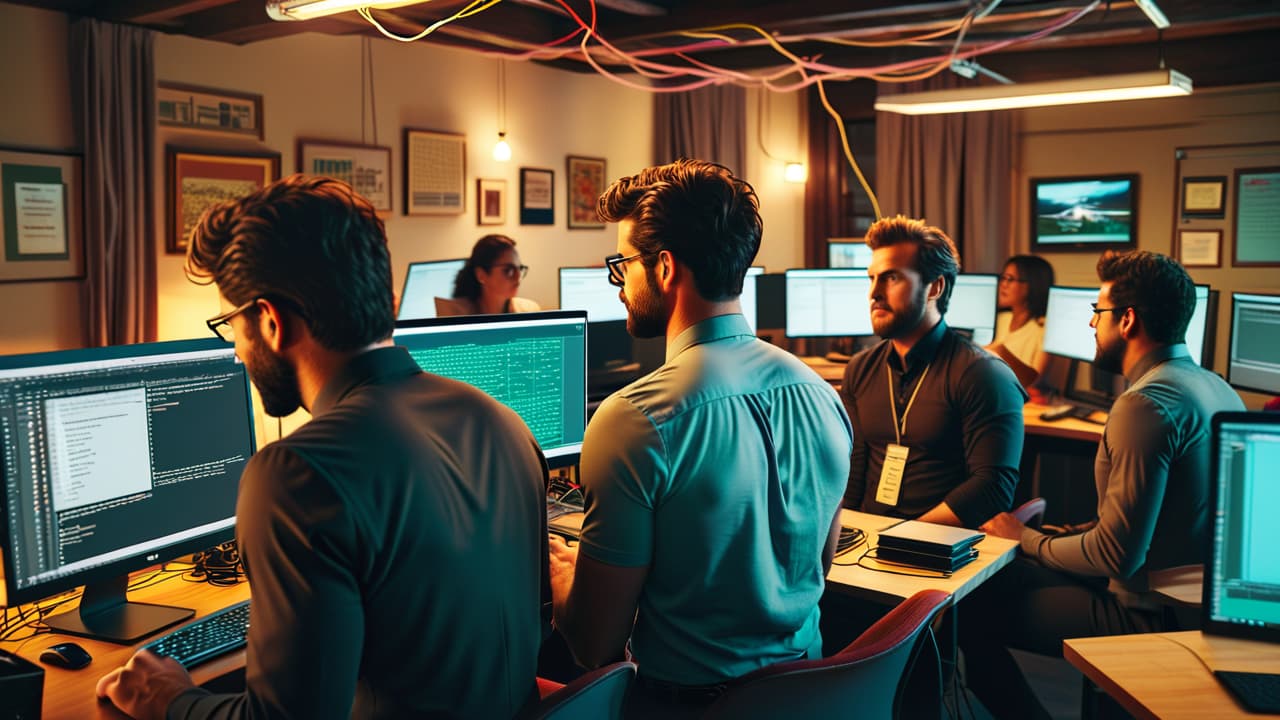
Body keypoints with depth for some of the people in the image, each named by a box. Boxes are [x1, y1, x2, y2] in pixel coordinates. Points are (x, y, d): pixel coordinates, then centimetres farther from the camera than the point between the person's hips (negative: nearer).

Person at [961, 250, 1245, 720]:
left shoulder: (1145, 405, -23)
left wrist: (1031, 542, -7)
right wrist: (1059, 535, 14)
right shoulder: (1217, 389, 7)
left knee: (969, 611, -5)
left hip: (1149, 615, -10)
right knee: (1010, 577, 18)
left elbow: (1116, 556, -24)